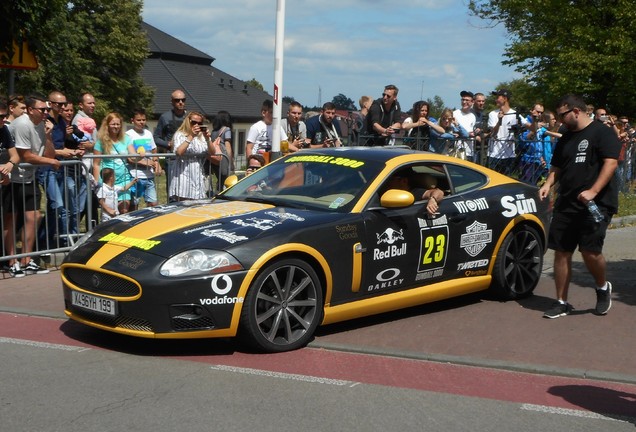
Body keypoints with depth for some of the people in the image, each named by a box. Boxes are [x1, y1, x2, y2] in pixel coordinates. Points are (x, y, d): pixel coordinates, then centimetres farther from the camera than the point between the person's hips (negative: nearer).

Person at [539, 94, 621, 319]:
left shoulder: (602, 133, -4)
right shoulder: (566, 138, 19)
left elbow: (611, 163, -14)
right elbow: (557, 167, 25)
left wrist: (593, 191, -24)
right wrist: (548, 184, 4)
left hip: (596, 204, -7)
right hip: (566, 204, 7)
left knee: (590, 250, -16)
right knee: (561, 252, 3)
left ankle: (602, 287, 15)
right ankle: (562, 302, 13)